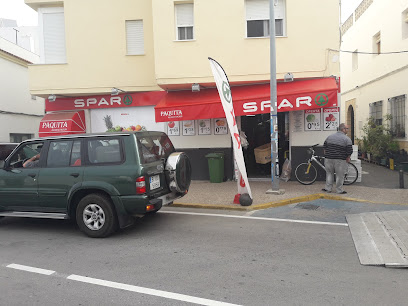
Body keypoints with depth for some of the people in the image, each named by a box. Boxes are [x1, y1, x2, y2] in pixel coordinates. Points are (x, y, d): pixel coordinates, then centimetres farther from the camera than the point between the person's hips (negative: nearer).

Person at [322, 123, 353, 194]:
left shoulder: (329, 137, 9)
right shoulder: (347, 139, -6)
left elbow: (325, 148, 13)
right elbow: (349, 151, -8)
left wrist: (326, 155, 22)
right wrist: (348, 158, 6)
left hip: (329, 159, 4)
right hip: (340, 160, -4)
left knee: (329, 173, 15)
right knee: (340, 175, 5)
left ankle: (328, 188, 16)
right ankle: (339, 190, 12)